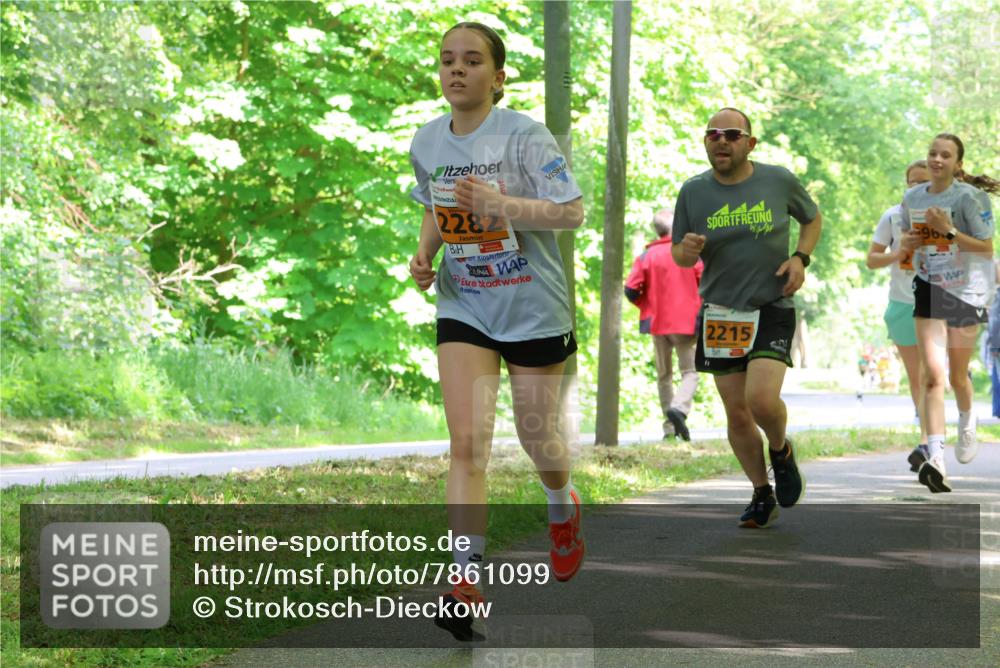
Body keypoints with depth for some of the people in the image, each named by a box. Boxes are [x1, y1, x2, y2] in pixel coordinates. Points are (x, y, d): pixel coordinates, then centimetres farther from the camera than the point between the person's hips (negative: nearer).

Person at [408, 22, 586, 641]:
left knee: (537, 435, 10)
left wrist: (500, 205, -30)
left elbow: (573, 211, -17)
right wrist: (425, 252, 1)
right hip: (463, 307, 3)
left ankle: (564, 505, 46)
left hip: (533, 305, -3)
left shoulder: (524, 135, -15)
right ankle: (467, 580, -13)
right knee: (467, 442, -10)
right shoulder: (427, 141, 3)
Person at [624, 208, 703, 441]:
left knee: (664, 375, 14)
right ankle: (679, 407, -28)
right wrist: (698, 307, 11)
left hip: (658, 324, 2)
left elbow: (631, 290, -7)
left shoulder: (646, 256, 0)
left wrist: (647, 305, 11)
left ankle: (669, 426, 11)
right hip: (686, 323, -2)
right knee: (690, 372, 0)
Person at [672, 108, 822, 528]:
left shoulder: (779, 181, -2)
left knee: (762, 400, -21)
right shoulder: (693, 192, 0)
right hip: (720, 314, 2)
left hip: (772, 309, -2)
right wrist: (688, 250, -17)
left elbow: (812, 219, 15)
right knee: (737, 414, 4)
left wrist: (800, 258, -2)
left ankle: (781, 451, 13)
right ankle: (762, 495, 23)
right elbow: (678, 256, 7)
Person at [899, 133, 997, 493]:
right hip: (929, 288, 2)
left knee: (957, 375, 11)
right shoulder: (912, 197, 5)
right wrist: (908, 243, -2)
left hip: (967, 289, -2)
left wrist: (950, 231, -22)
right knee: (933, 374, -13)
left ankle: (967, 423, 45)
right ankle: (935, 458, -21)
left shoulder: (969, 197, -10)